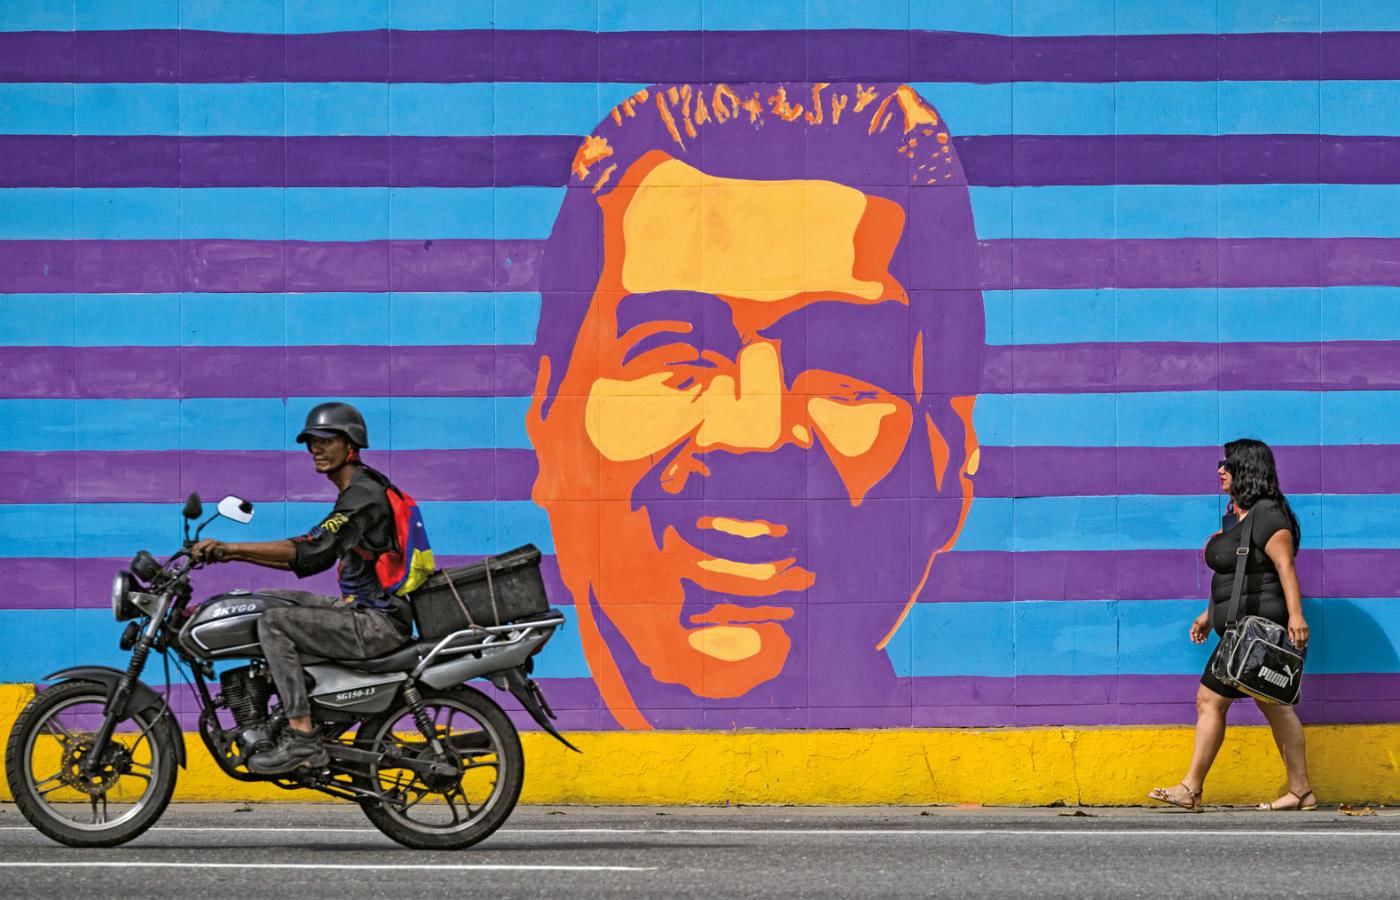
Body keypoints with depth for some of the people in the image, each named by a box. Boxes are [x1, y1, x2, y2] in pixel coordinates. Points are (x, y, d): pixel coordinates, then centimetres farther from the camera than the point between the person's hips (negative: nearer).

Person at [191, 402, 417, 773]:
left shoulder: (365, 495, -14)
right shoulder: (356, 492, 19)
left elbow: (312, 548, -24)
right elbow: (313, 560, 21)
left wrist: (232, 547, -24)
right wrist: (236, 555, 14)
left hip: (378, 622, -11)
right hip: (359, 608, 11)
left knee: (274, 622, -20)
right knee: (268, 599, 16)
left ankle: (302, 738, -24)